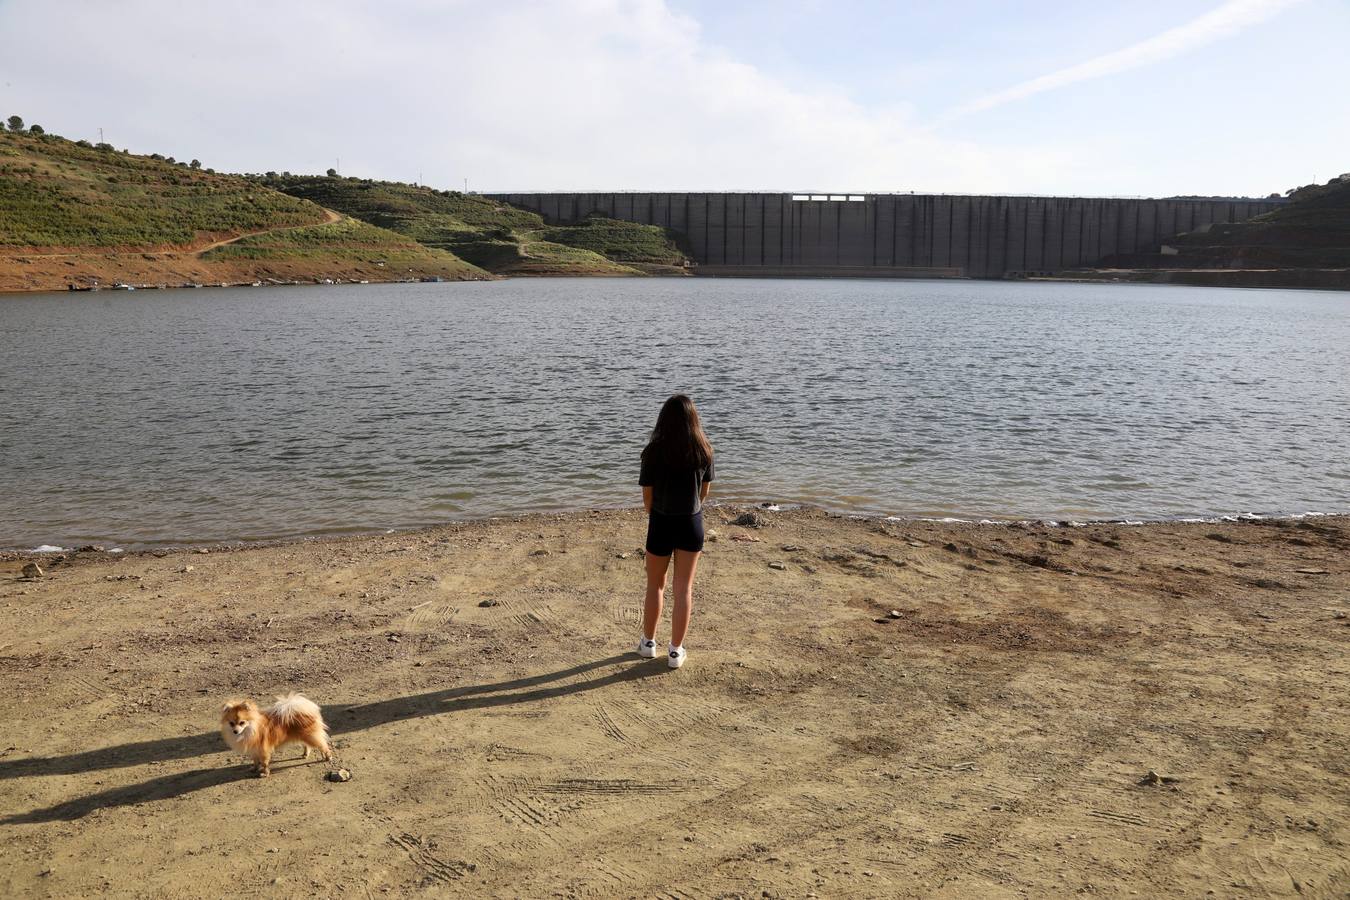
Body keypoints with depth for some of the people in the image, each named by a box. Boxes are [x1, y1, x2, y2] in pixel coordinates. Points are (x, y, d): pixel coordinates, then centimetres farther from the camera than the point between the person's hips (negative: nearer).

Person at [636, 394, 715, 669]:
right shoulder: (703, 451, -6)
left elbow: (647, 495, -7)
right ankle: (676, 651, 15)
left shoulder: (654, 451, -14)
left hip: (661, 522, -2)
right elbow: (705, 491, 5)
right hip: (692, 523, 2)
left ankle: (648, 642, 31)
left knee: (655, 585, 17)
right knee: (684, 589, 10)